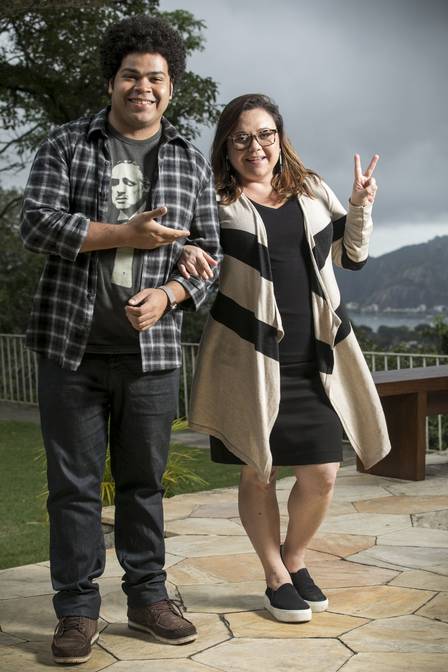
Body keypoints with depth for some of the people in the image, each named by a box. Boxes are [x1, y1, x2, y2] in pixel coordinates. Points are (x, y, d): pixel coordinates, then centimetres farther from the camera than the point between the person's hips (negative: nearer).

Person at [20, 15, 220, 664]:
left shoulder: (193, 164, 10)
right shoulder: (66, 146, 4)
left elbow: (209, 253, 10)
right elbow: (36, 222, -8)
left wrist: (169, 294, -9)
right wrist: (126, 234, -13)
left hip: (152, 349, 2)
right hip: (72, 347, -1)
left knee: (144, 480, 11)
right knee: (74, 483, 3)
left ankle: (147, 596, 24)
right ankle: (77, 610, 14)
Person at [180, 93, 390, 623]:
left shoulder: (312, 191, 13)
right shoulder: (214, 200, 1)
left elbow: (352, 256, 20)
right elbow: (182, 247, 1)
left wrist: (360, 206, 4)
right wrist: (185, 256, -21)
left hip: (314, 360, 4)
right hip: (248, 359, -3)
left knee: (323, 475, 3)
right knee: (258, 473, 7)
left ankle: (295, 559, 31)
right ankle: (276, 578, 27)